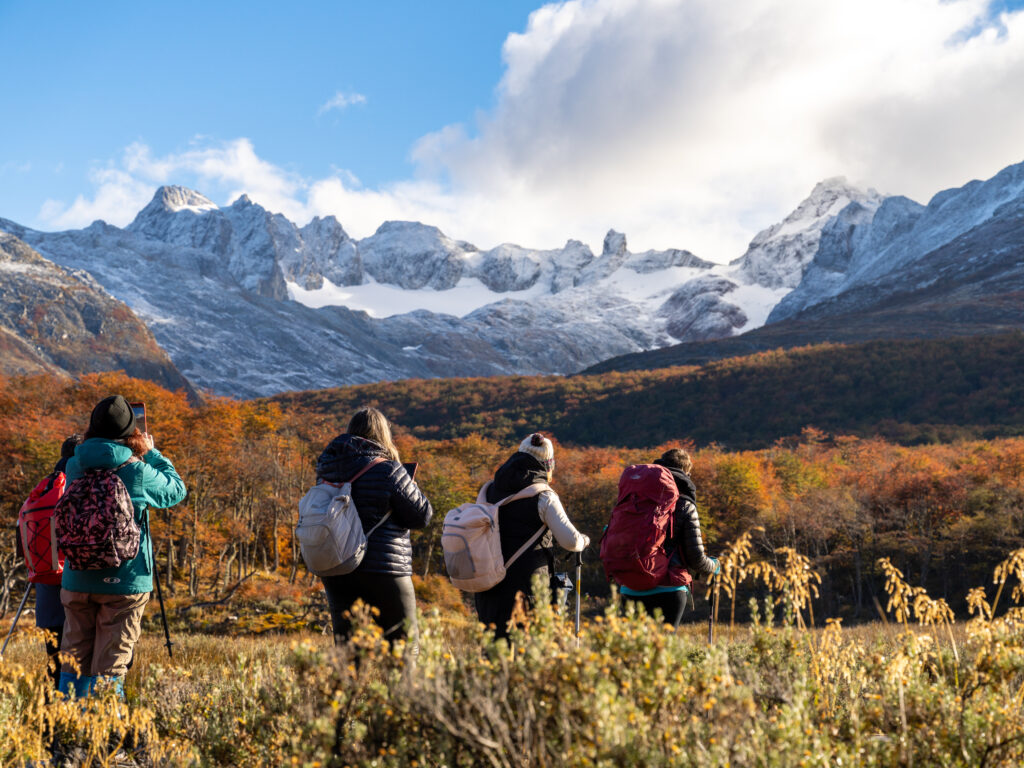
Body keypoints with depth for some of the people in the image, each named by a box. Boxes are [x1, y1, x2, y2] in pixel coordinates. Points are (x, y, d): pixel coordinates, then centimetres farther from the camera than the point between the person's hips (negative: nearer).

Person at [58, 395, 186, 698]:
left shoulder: (75, 466, 0)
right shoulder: (137, 472, -12)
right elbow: (177, 490, 5)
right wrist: (152, 453, 16)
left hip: (77, 580, 4)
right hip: (124, 583, -4)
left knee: (74, 663, 11)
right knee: (110, 667, 1)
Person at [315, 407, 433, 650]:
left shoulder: (328, 470, 5)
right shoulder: (388, 471, -12)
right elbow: (422, 516, -6)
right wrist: (411, 487, 11)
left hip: (334, 572, 5)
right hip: (382, 572, -5)